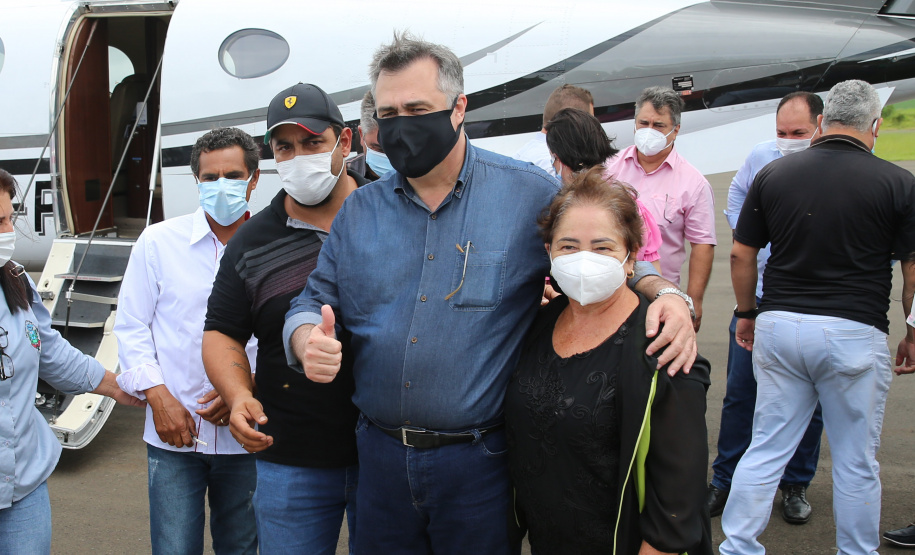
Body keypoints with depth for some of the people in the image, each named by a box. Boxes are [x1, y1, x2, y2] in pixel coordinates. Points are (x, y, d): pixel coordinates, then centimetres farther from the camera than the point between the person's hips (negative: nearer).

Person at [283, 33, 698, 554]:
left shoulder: (531, 194, -6)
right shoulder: (358, 210, 5)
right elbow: (313, 301, 10)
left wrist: (666, 294, -17)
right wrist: (308, 339, -13)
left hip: (481, 459, -3)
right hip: (380, 454, 4)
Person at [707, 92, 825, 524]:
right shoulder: (760, 156, 1)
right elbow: (736, 200, 19)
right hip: (758, 293, 3)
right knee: (740, 393, 7)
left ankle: (795, 485, 26)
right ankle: (725, 480, 21)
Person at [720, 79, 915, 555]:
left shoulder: (772, 174, 2)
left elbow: (740, 255, 6)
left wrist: (746, 313, 19)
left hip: (779, 326, 3)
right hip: (855, 333, -2)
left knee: (766, 448, 11)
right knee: (856, 462, 11)